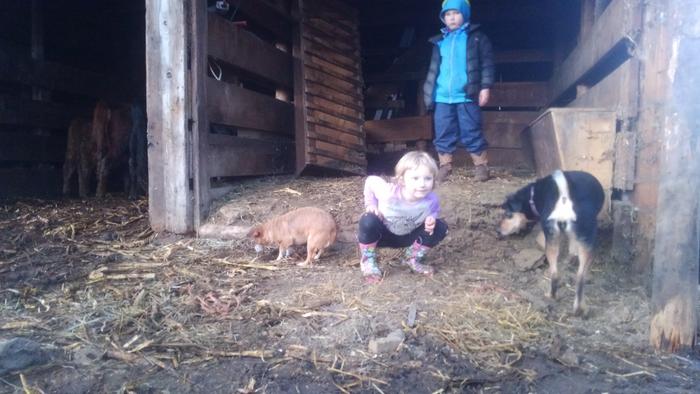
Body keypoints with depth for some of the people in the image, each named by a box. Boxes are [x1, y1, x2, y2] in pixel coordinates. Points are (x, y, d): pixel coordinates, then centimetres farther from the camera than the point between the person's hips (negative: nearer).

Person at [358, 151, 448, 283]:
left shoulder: (431, 200, -27)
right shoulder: (388, 192, -36)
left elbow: (434, 211, -2)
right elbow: (370, 181, -15)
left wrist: (431, 218, -25)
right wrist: (370, 204, -19)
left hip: (408, 237, 4)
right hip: (383, 233, -3)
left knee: (440, 227, -15)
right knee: (368, 221, -37)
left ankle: (412, 258, 9)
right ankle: (367, 261, -8)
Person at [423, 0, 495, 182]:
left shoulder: (476, 37, 7)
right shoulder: (439, 41, 17)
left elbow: (487, 62, 2)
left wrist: (485, 86, -8)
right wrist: (429, 92, 15)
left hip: (466, 95, -4)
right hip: (443, 97, 4)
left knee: (472, 134, -3)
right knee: (443, 135, 4)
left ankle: (481, 166, 9)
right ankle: (444, 167, 13)